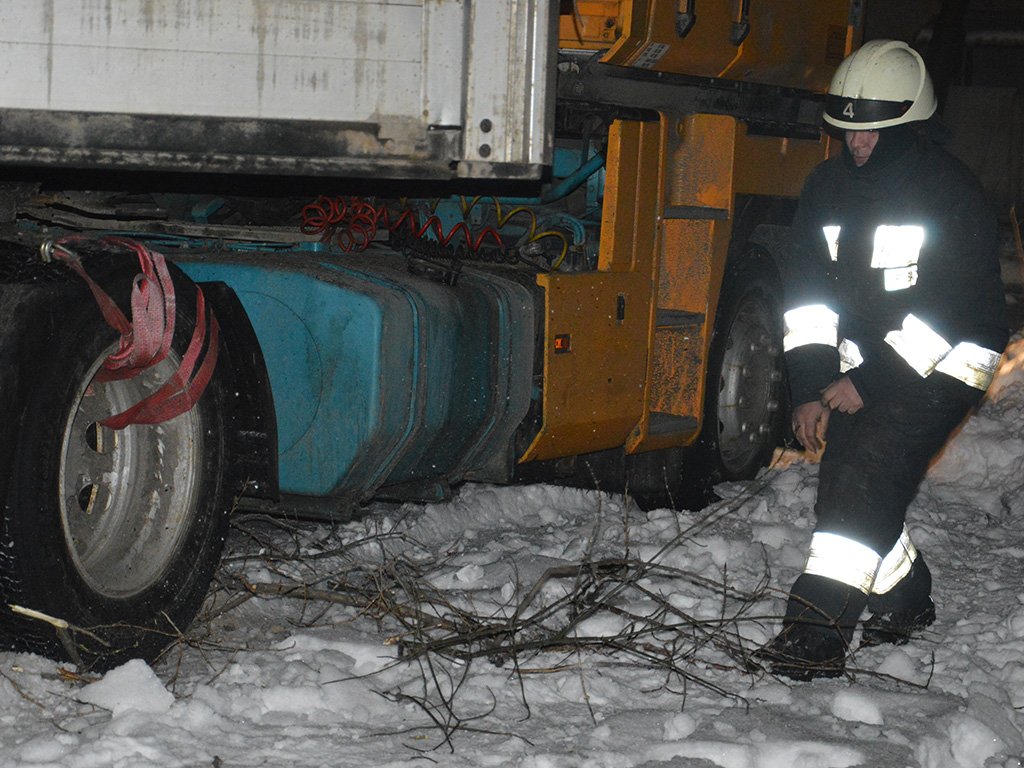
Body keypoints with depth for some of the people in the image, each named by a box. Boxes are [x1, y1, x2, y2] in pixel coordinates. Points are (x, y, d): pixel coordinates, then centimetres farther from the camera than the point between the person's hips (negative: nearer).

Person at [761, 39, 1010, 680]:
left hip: (943, 364, -7)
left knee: (864, 479, -22)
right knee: (850, 488, 4)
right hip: (868, 361, 7)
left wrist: (868, 382, -20)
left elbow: (945, 310, -19)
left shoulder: (952, 194, -16)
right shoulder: (830, 185, 3)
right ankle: (906, 602, 29)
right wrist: (811, 387, -7)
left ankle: (818, 633, -26)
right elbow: (808, 290, 3)